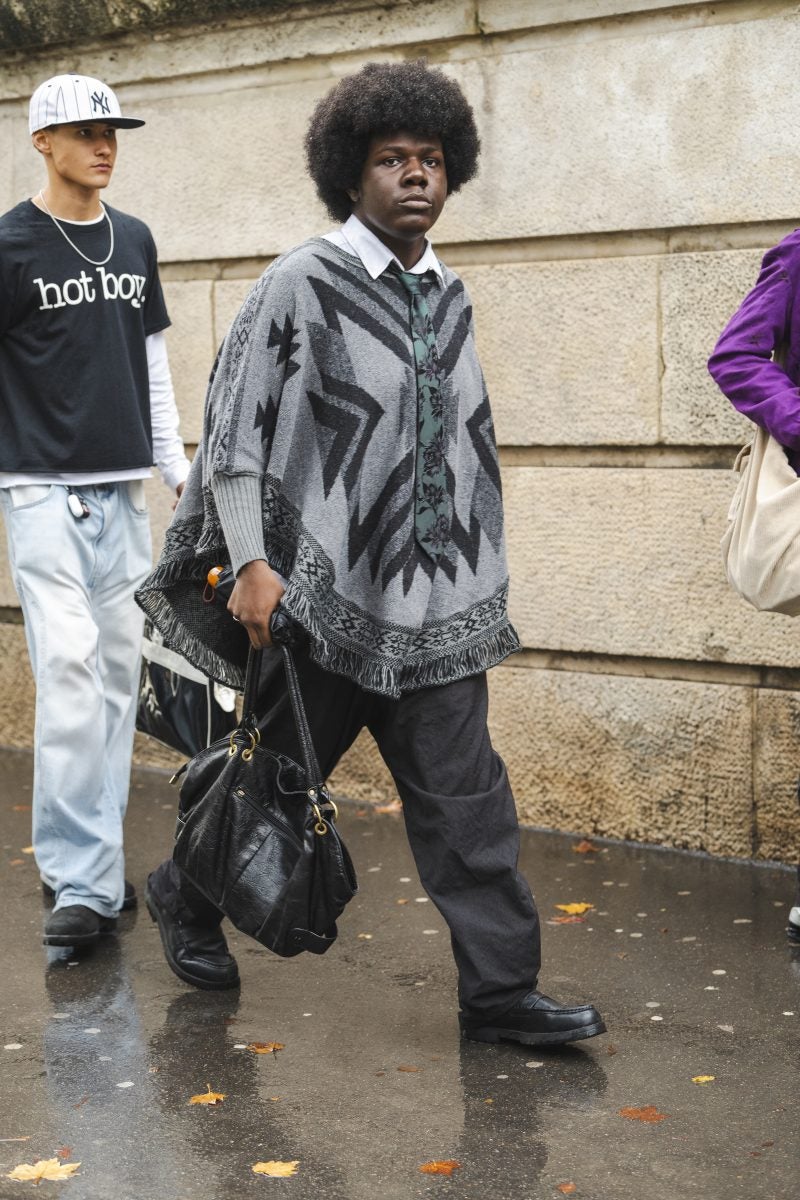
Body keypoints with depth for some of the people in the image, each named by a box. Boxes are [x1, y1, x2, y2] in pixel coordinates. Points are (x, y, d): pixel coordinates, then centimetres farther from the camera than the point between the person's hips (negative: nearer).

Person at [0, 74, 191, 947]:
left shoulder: (133, 241, 13)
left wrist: (175, 463, 14)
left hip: (123, 489, 6)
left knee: (117, 672, 8)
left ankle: (96, 860, 18)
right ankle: (79, 881, -10)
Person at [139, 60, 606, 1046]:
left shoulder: (450, 297, 12)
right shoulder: (302, 285, -6)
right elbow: (232, 430, -7)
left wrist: (481, 576, 18)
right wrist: (250, 564, -14)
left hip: (434, 605, 5)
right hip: (321, 596, -5)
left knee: (465, 797, 1)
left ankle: (500, 992, 6)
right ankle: (186, 897, 36)